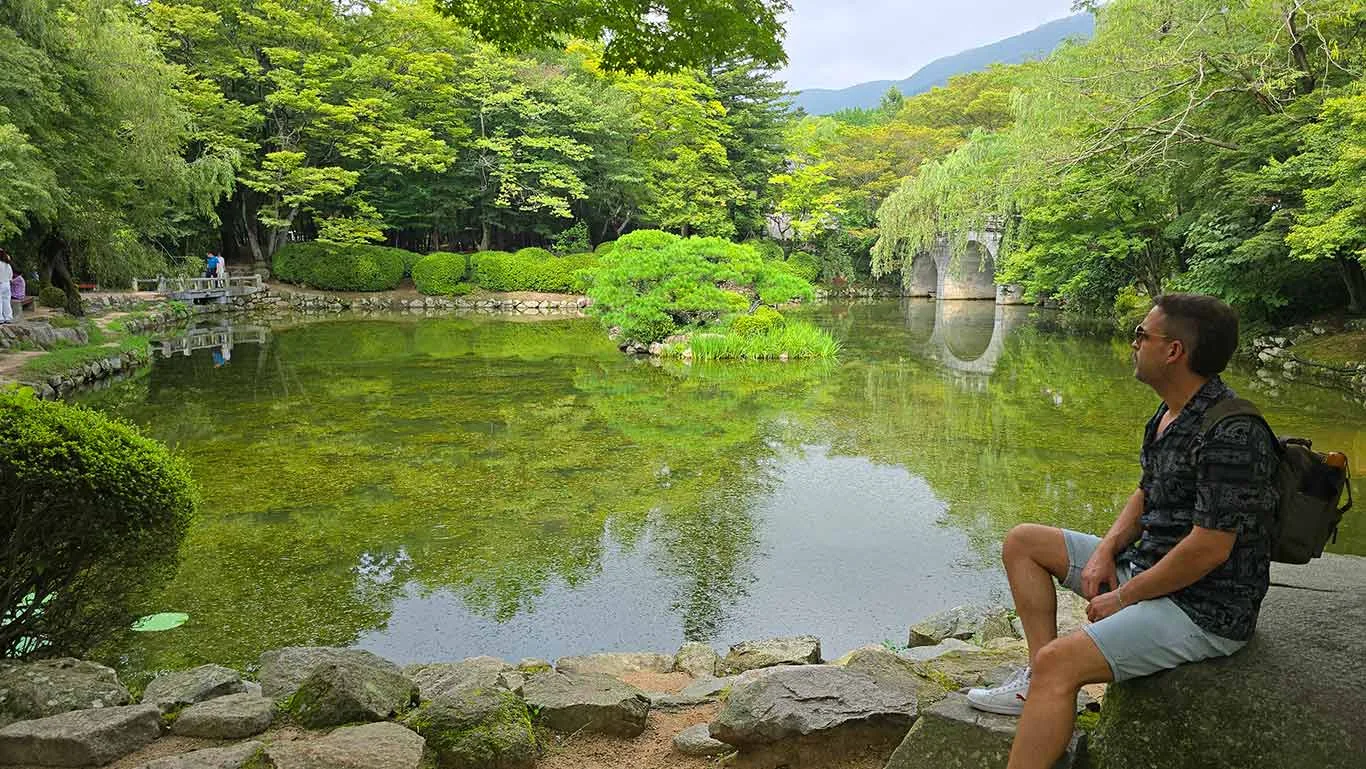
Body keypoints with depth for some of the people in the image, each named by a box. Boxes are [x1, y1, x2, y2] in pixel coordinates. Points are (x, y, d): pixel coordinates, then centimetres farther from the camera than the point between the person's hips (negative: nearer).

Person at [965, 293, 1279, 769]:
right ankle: (1040, 685, 6)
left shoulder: (1231, 434, -25)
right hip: (1148, 567, 10)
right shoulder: (1169, 416, 7)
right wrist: (1105, 550, 1)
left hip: (1204, 609, -10)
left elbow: (1209, 548, -27)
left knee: (1057, 662, -27)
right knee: (1022, 542, 12)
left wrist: (1124, 597, -17)